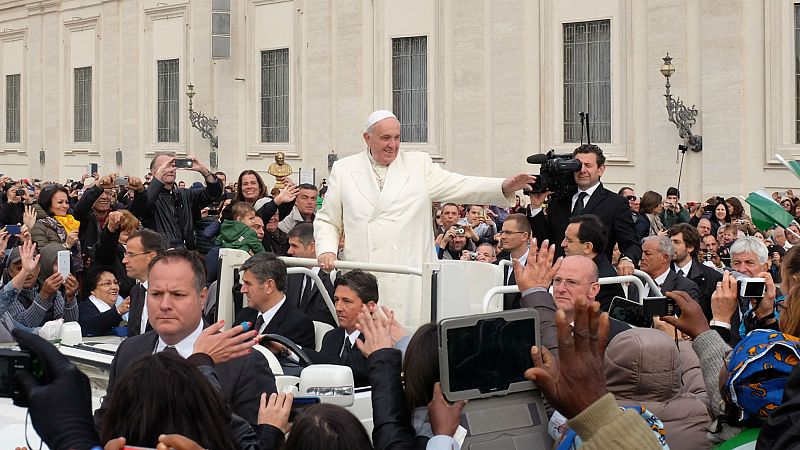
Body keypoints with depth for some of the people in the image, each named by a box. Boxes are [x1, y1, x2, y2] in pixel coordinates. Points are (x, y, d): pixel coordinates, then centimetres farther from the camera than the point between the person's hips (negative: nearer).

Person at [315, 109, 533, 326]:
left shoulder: (419, 164, 11)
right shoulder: (343, 169, 13)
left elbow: (458, 186, -1)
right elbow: (327, 221, 17)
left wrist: (504, 186, -16)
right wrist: (327, 250, -2)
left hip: (411, 283, 0)